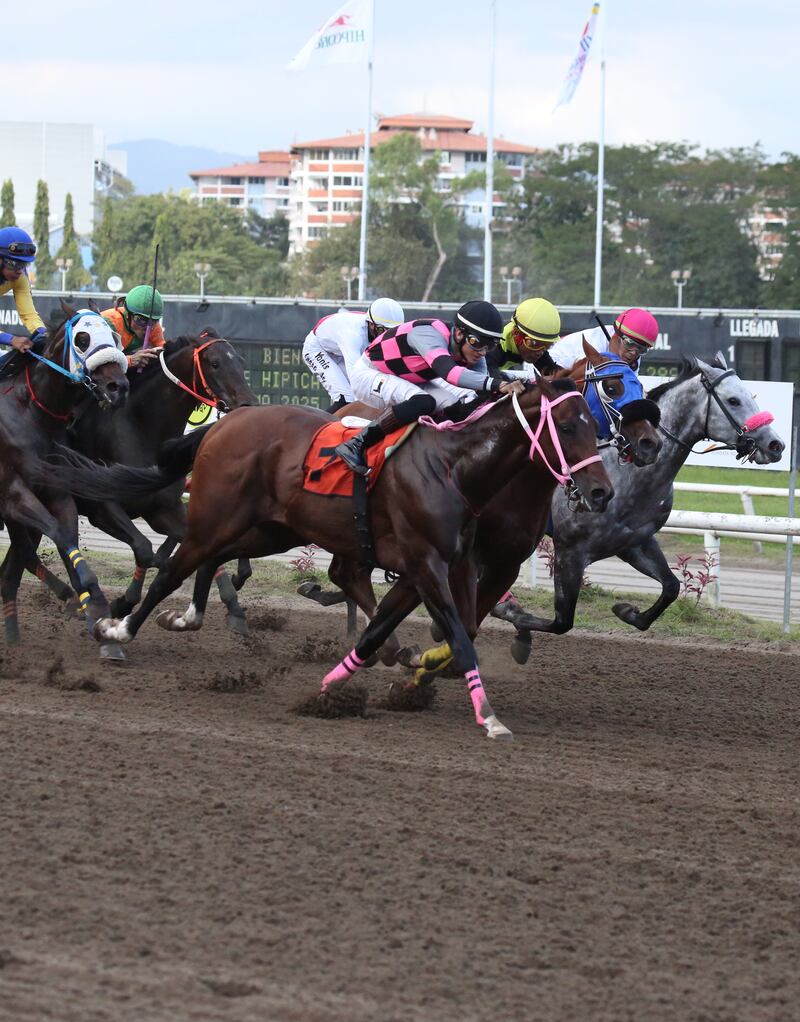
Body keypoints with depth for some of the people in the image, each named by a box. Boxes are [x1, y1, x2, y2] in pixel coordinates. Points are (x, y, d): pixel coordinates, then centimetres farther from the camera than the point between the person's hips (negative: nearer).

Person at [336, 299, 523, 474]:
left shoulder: (473, 354, -12)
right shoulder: (429, 334, -37)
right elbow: (448, 372, -54)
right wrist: (497, 384, -65)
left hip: (411, 381, 8)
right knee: (422, 402, -35)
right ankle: (355, 446, -28)